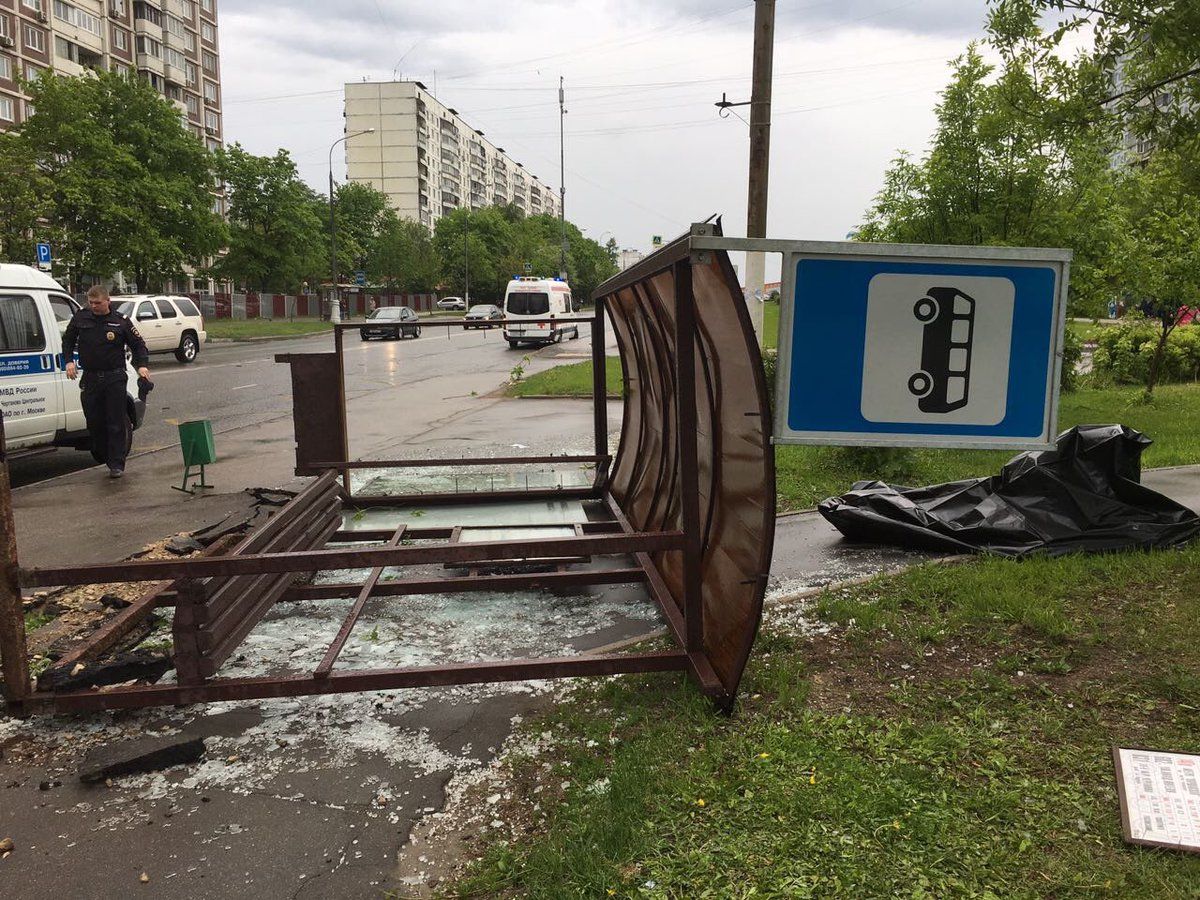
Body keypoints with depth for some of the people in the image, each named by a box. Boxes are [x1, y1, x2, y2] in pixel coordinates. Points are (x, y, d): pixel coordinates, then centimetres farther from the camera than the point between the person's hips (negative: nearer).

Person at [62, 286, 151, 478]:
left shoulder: (121, 322, -2)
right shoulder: (80, 318, 5)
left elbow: (138, 345, 4)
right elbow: (68, 340, 19)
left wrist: (142, 365, -12)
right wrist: (69, 360, 3)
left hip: (115, 378, -3)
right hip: (90, 378, 3)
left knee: (116, 423, -2)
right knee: (94, 422, 9)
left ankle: (116, 464, 2)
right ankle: (102, 458, 25)